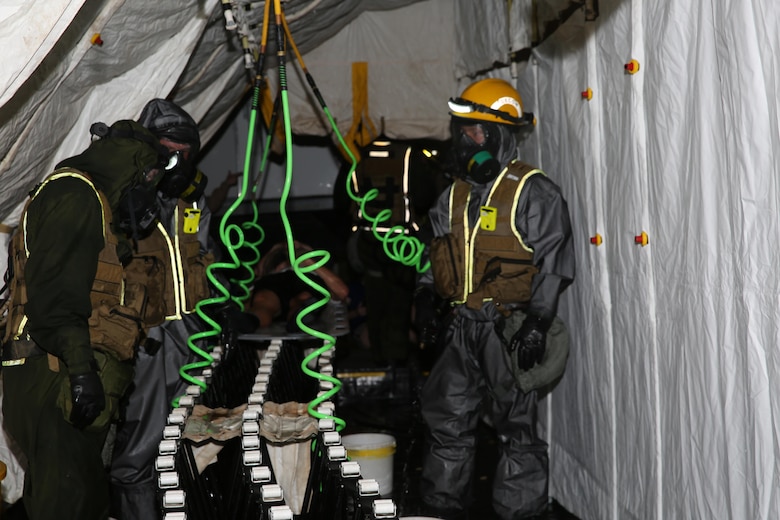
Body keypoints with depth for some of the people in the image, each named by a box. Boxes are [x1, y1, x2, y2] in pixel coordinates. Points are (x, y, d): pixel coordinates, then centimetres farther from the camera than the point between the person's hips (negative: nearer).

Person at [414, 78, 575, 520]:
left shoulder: (534, 193, -7)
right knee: (447, 420, 12)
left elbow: (554, 264, -10)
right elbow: (438, 254, 21)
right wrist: (427, 292, 4)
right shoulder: (455, 195, 14)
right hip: (461, 326, 7)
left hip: (509, 329, -6)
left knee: (517, 426, 2)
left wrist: (538, 321, -17)